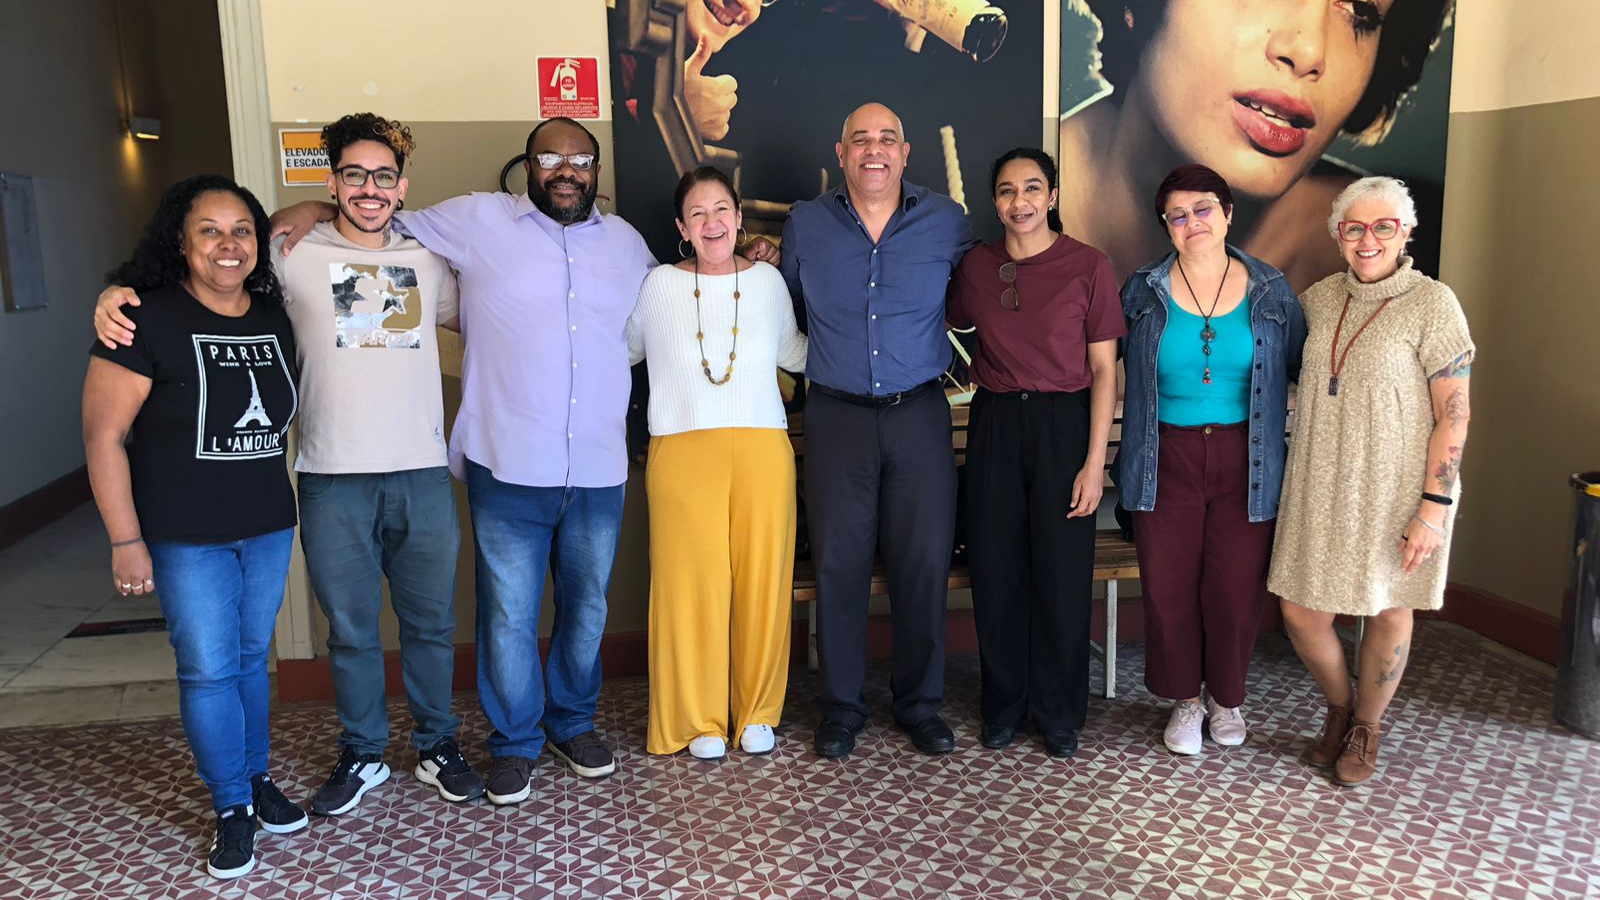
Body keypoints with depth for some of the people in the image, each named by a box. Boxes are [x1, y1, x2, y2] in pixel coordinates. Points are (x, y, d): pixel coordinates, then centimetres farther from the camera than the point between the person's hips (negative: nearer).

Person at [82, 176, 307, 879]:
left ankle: (258, 776, 33)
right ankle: (233, 808, 20)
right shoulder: (147, 320, -14)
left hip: (269, 528, 5)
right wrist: (126, 542, -13)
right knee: (209, 669, 3)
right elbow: (104, 435, -13)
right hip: (187, 537, -4)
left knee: (252, 657, 16)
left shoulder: (274, 315, 2)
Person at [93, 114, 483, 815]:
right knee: (350, 631, 11)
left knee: (431, 623, 12)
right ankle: (362, 756, 30)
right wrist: (117, 295, -9)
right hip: (334, 479, -2)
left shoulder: (427, 262, 10)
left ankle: (437, 746, 31)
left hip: (422, 474, 2)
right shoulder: (295, 257, 2)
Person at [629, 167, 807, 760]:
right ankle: (699, 720, 17)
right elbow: (616, 350, 18)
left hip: (763, 449, 2)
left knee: (762, 580, 3)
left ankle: (757, 711, 22)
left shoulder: (768, 281, 11)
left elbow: (794, 354, 23)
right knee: (692, 582, -1)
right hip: (683, 451, -1)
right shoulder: (659, 286, 6)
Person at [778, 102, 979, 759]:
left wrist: (957, 361, 9)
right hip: (836, 419, 0)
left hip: (919, 415, 0)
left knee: (924, 563, 3)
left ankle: (920, 703, 20)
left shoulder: (946, 222, 5)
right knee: (838, 565, 3)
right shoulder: (805, 225, 6)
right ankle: (841, 706, 18)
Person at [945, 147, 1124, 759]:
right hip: (994, 426, 3)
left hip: (1063, 426, -3)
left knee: (1062, 574, 3)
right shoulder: (975, 266, 5)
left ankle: (1060, 714, 22)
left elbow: (1104, 371, -5)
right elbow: (951, 323, 24)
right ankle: (1004, 705, 26)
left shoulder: (1088, 266, -5)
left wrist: (1095, 462, -10)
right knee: (996, 571, 8)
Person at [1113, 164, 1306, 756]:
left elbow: (1303, 368, 9)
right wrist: (1120, 461, 3)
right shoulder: (1142, 292, 2)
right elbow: (1123, 373, 9)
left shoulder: (1271, 291, 3)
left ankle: (1226, 697, 30)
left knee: (1238, 590, 5)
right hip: (1167, 458, 0)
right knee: (1168, 587, 5)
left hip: (1245, 462, 0)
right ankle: (1185, 699, 27)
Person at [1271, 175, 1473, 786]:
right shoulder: (1320, 298, 4)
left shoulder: (1432, 304, -10)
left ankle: (1365, 729, 34)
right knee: (1300, 611, 5)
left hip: (1397, 490, -4)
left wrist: (1434, 507, -15)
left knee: (1387, 613, 10)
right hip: (1321, 486, 4)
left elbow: (1454, 414, -11)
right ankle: (1339, 706, 34)